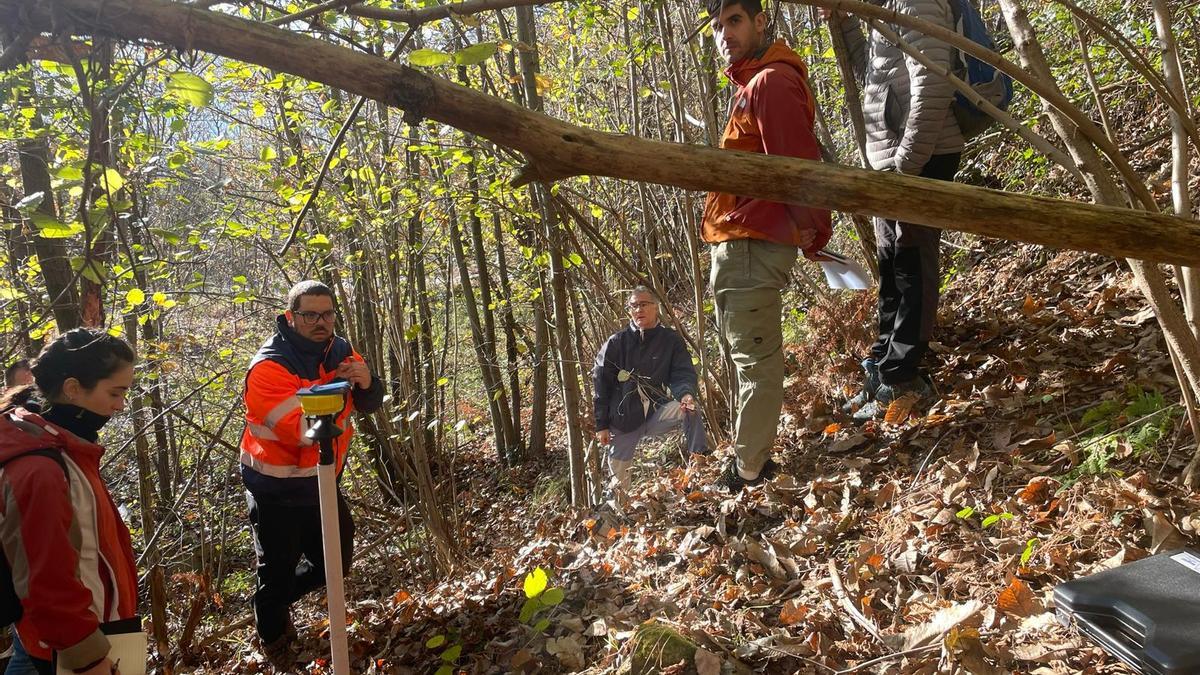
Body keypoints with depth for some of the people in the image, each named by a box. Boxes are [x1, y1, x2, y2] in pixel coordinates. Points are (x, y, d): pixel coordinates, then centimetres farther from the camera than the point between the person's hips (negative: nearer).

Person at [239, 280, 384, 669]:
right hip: (277, 489, -6)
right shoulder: (269, 366, -22)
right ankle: (274, 643, 38)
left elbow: (370, 404, 0)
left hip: (322, 481, 6)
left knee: (337, 561, 16)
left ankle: (278, 603, 44)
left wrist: (366, 384, -23)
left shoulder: (340, 351, -2)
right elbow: (299, 428, -31)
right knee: (278, 570, 8)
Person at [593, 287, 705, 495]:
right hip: (624, 418, 0)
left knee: (690, 409, -27)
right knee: (618, 477, 1)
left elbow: (683, 374, -7)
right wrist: (601, 424, -2)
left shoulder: (671, 341, 1)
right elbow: (600, 384, 1)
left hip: (657, 412, 0)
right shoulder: (616, 343, -1)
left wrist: (686, 393, -32)